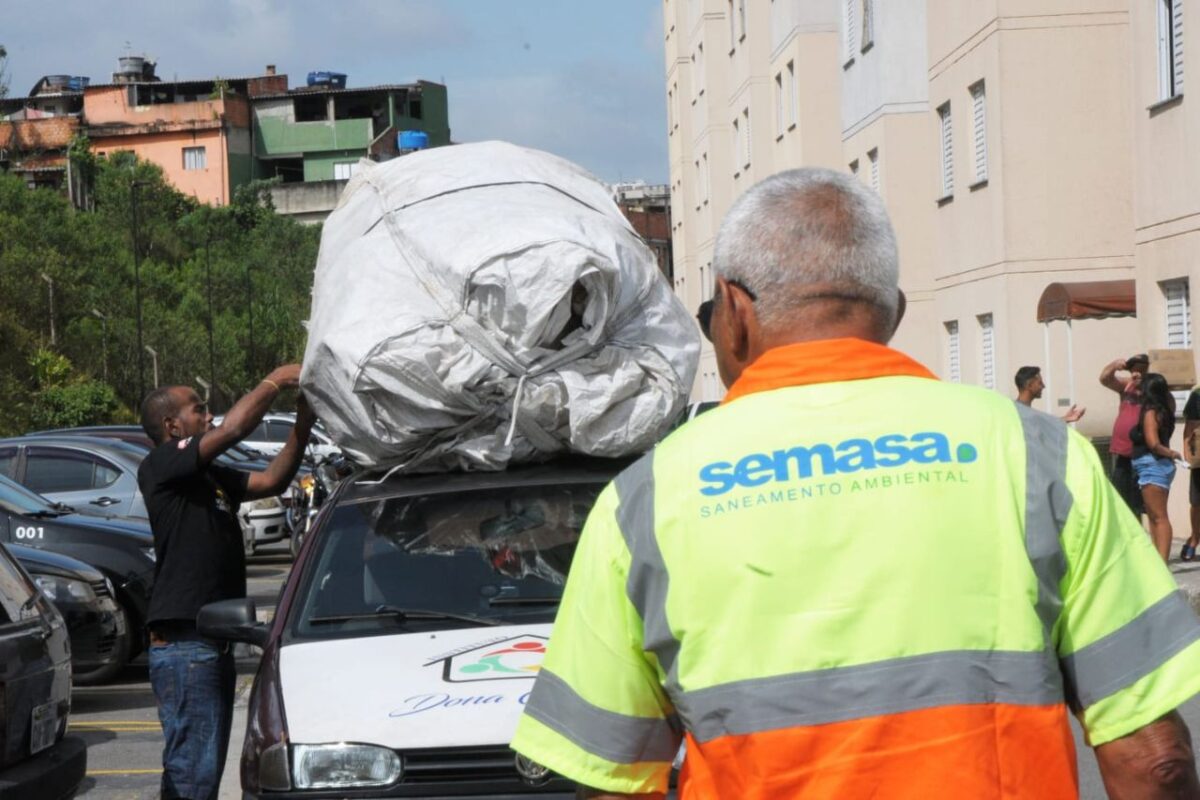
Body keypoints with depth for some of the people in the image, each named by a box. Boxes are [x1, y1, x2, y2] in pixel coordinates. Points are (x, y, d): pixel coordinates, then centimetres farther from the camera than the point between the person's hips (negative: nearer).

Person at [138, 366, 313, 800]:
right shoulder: (161, 466, -9)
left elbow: (270, 480, 12)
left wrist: (302, 425, 2)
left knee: (204, 764, 16)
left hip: (212, 643, 10)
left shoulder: (210, 476, 19)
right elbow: (232, 430, -19)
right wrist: (274, 381, -7)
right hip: (184, 645, -10)